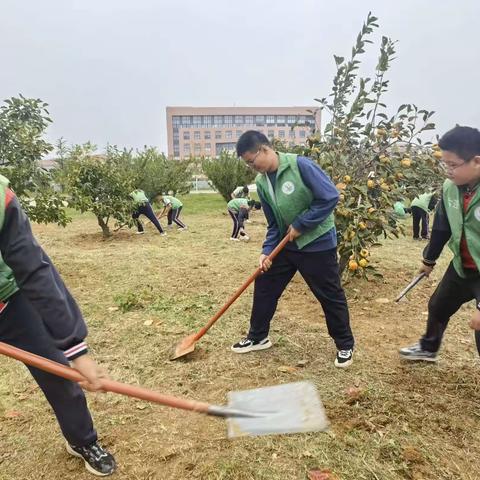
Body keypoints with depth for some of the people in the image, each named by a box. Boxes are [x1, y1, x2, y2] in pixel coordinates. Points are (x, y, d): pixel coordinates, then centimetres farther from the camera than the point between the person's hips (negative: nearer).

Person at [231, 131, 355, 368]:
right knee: (264, 286, 9)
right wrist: (266, 251, -7)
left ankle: (345, 345, 27)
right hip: (286, 244, 7)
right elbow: (274, 224, 6)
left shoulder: (300, 165, -20)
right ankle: (257, 337, 29)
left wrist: (300, 224, -18)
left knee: (330, 296, 6)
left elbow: (330, 197, -21)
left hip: (318, 243, -6)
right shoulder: (262, 182, 0)